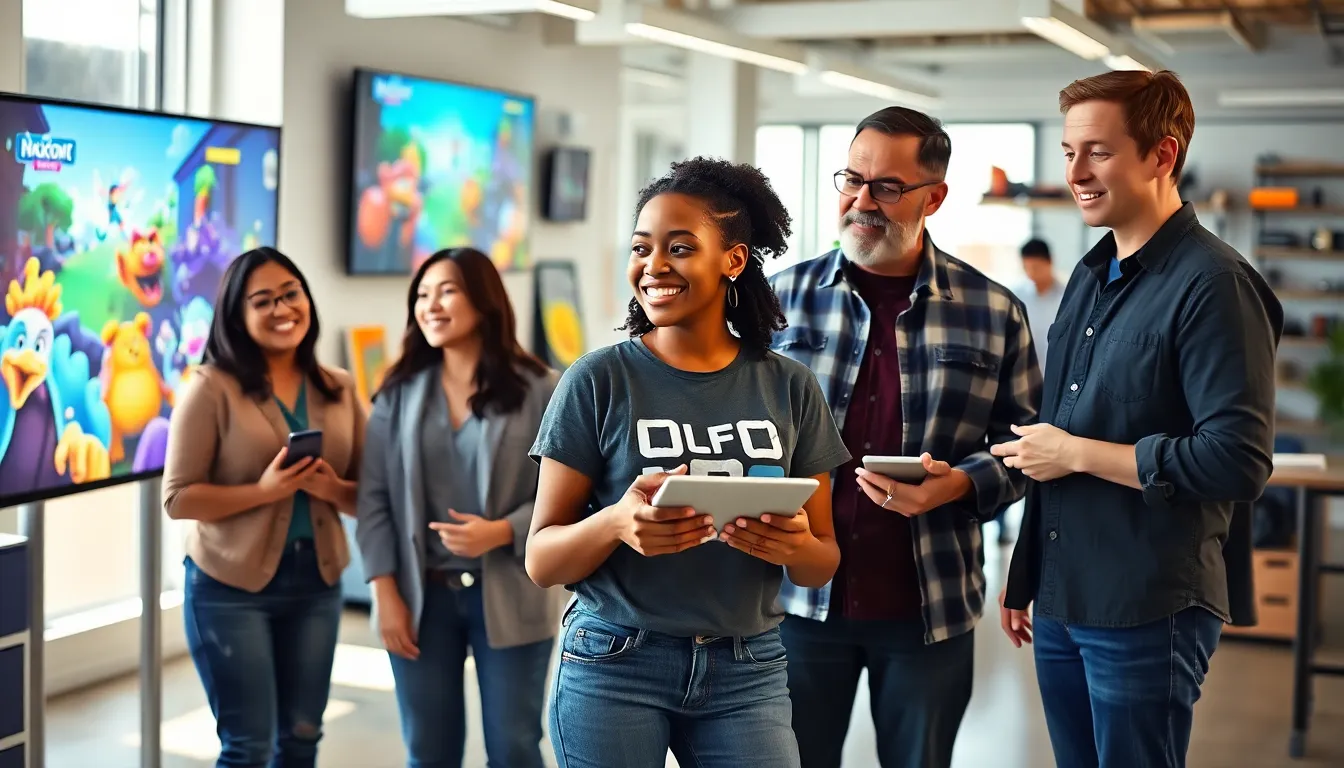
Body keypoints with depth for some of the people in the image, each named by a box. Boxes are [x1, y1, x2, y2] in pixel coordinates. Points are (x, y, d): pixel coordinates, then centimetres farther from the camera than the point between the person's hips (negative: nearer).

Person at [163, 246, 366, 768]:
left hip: (316, 583, 5)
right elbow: (178, 497, -12)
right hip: (230, 585, -5)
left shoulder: (339, 389, 5)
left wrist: (334, 489, -13)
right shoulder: (211, 387, -9)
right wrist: (263, 491, -23)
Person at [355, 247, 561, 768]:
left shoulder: (539, 390, -5)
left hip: (509, 598, -3)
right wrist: (385, 592, -4)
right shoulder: (399, 394, 5)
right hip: (422, 597, 3)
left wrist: (502, 532, -22)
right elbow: (375, 498, 3)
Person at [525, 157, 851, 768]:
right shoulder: (599, 380, -5)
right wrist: (615, 522, -24)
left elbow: (823, 565, 6)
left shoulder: (789, 387, 1)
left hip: (747, 671, 2)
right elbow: (541, 562, -4)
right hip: (615, 666, -1)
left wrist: (795, 545, -17)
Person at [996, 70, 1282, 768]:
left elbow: (1238, 462, -21)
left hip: (1148, 613, -7)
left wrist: (1077, 453, -16)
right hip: (1058, 604, 8)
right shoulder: (1090, 276, 12)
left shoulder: (1214, 284, -14)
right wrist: (1023, 576, 19)